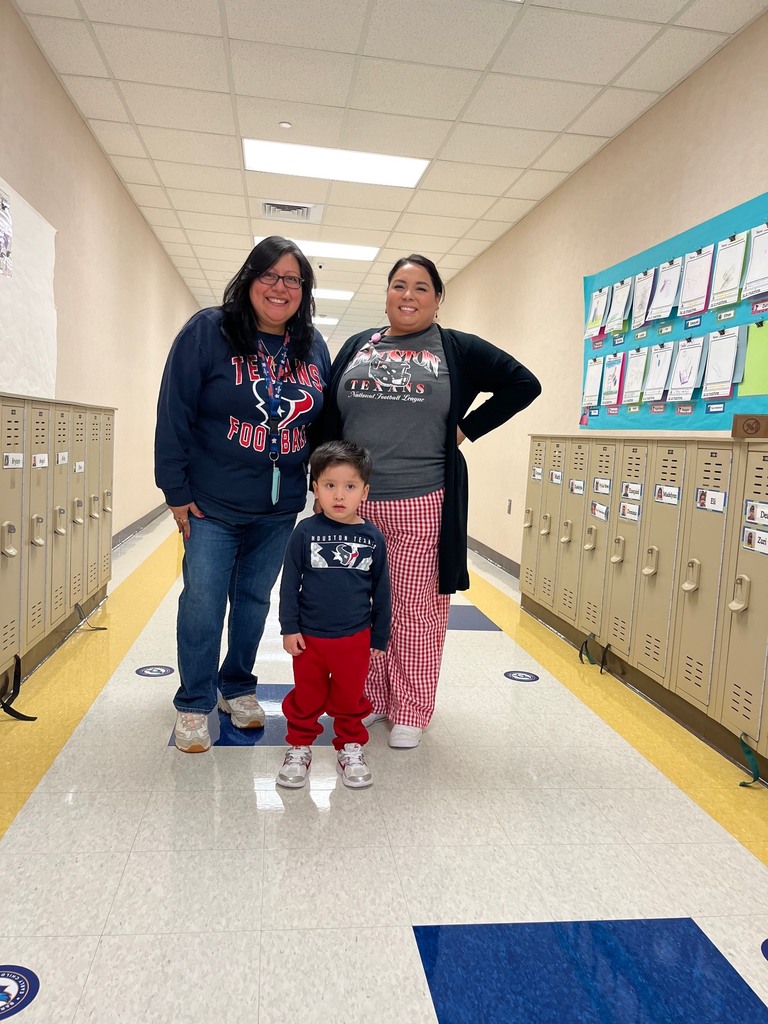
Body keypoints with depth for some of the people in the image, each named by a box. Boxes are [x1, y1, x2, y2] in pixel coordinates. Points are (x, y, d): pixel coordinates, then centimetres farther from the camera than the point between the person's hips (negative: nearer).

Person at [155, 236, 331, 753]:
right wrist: (177, 490, -11)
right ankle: (194, 704, 19)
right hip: (212, 503, -3)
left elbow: (325, 420, 11)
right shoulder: (207, 332, -9)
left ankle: (238, 686, 33)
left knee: (254, 599, 14)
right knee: (203, 602, 1)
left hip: (280, 508, 4)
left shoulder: (315, 346, 4)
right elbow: (174, 414, -9)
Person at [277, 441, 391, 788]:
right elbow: (290, 582, -4)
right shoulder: (305, 532, -10)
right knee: (306, 698, 15)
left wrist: (379, 638, 7)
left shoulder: (372, 538, -6)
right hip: (309, 636, -1)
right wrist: (289, 628, -5)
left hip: (355, 638, 1)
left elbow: (381, 590, 3)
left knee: (350, 698, 16)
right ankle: (299, 747, 35)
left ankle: (351, 747, 36)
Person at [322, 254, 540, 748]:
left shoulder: (459, 349, 5)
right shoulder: (356, 347, 13)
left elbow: (524, 384, 4)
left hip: (424, 506, -3)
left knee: (417, 610, 5)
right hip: (355, 504, 3)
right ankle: (368, 700, 28)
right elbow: (328, 421, 14)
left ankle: (410, 712, 20)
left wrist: (467, 428, -1)